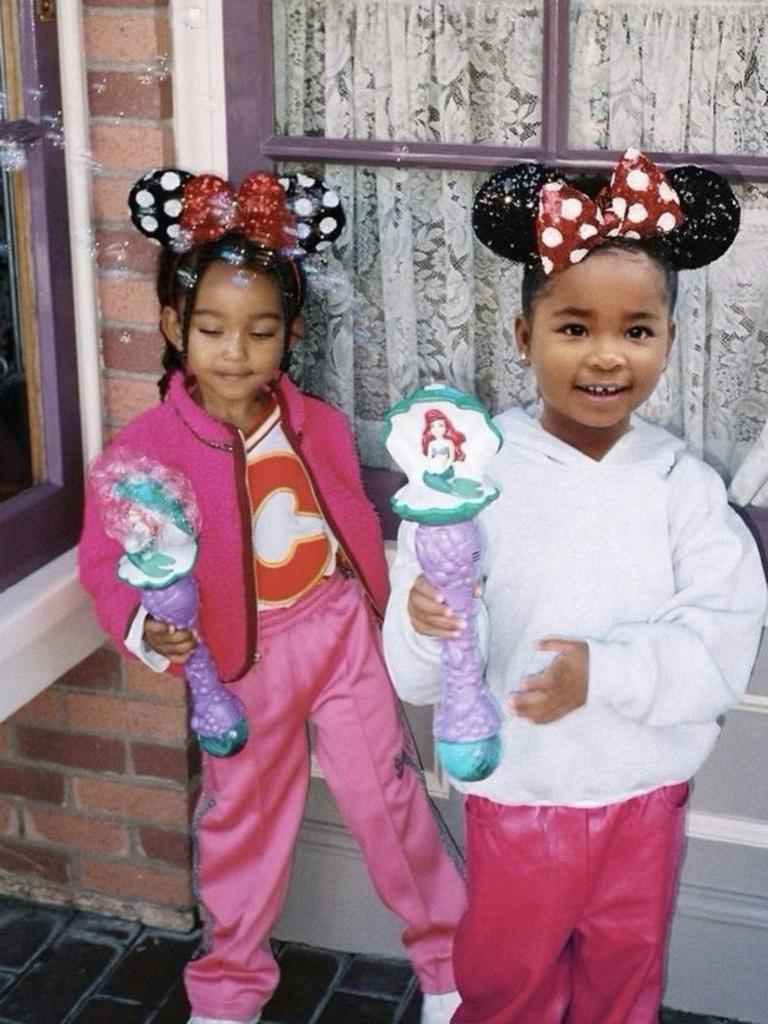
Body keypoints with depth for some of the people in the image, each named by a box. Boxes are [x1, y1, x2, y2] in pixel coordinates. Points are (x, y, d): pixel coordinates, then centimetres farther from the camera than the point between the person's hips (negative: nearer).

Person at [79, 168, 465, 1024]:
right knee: (242, 818, 16)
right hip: (242, 657, -1)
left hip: (340, 631, 1)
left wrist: (373, 618, 8)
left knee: (385, 796, 9)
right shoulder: (146, 447, -17)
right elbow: (106, 564, -16)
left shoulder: (318, 427, -6)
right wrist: (147, 628, -33)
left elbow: (358, 528, 4)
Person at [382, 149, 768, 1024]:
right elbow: (412, 672, -16)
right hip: (519, 788, -1)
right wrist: (427, 629, -38)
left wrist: (602, 670, -30)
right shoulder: (477, 472, -16)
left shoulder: (684, 483, -10)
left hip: (645, 791, 2)